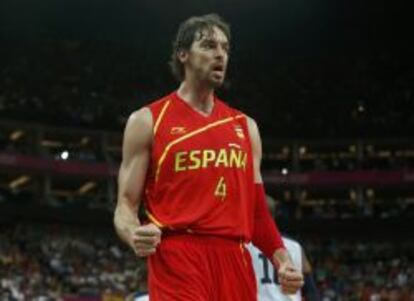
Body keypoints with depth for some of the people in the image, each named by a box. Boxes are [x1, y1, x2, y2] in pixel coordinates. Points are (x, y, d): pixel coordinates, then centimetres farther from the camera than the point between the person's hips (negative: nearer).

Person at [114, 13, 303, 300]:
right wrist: (135, 234, -22)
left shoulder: (245, 126, 18)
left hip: (234, 260, 5)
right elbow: (126, 205, 1)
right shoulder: (148, 121, 4)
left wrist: (282, 259, 3)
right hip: (176, 260, -5)